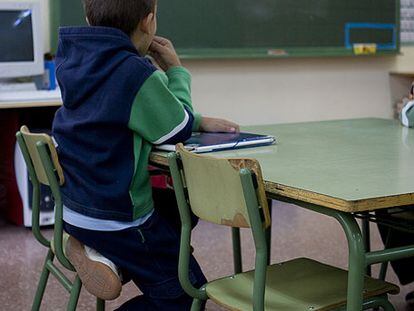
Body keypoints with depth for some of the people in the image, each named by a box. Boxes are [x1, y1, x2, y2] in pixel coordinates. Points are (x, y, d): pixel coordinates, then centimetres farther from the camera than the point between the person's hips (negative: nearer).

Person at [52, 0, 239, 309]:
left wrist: (199, 122, 7)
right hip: (118, 219, -8)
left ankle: (101, 254, 10)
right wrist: (175, 70, 1)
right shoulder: (135, 72, -27)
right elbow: (177, 129, -11)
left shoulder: (72, 60, -1)